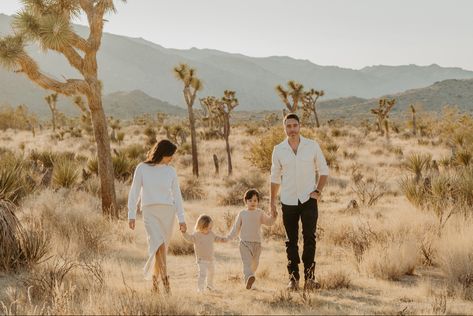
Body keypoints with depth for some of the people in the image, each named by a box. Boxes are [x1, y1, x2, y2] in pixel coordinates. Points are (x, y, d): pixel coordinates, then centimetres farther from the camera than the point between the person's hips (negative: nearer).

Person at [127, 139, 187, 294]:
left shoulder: (171, 171, 7)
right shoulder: (142, 168, 1)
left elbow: (177, 195, 7)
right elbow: (134, 192, 2)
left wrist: (181, 219, 2)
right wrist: (131, 215, -2)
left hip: (167, 212, 3)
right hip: (150, 212, -2)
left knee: (159, 247, 6)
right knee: (159, 245, -18)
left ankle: (155, 281, 22)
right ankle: (165, 281, -22)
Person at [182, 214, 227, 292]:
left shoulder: (211, 233, 2)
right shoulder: (196, 235, -17)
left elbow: (215, 238, 19)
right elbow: (189, 238, -32)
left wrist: (222, 239, 3)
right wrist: (184, 232, -48)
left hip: (211, 259, 7)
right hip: (202, 260, -7)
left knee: (211, 273, 24)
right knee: (202, 274, -21)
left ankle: (210, 285, 46)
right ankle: (200, 288, -12)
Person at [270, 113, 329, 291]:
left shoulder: (312, 146, -1)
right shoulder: (278, 150, 3)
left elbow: (323, 170, 7)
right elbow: (275, 177, 12)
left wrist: (318, 191, -6)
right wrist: (272, 200, 9)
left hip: (308, 199, -1)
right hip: (288, 201, 1)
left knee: (309, 238, -8)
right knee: (291, 241, 5)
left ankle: (309, 277, -2)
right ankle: (293, 278, 12)